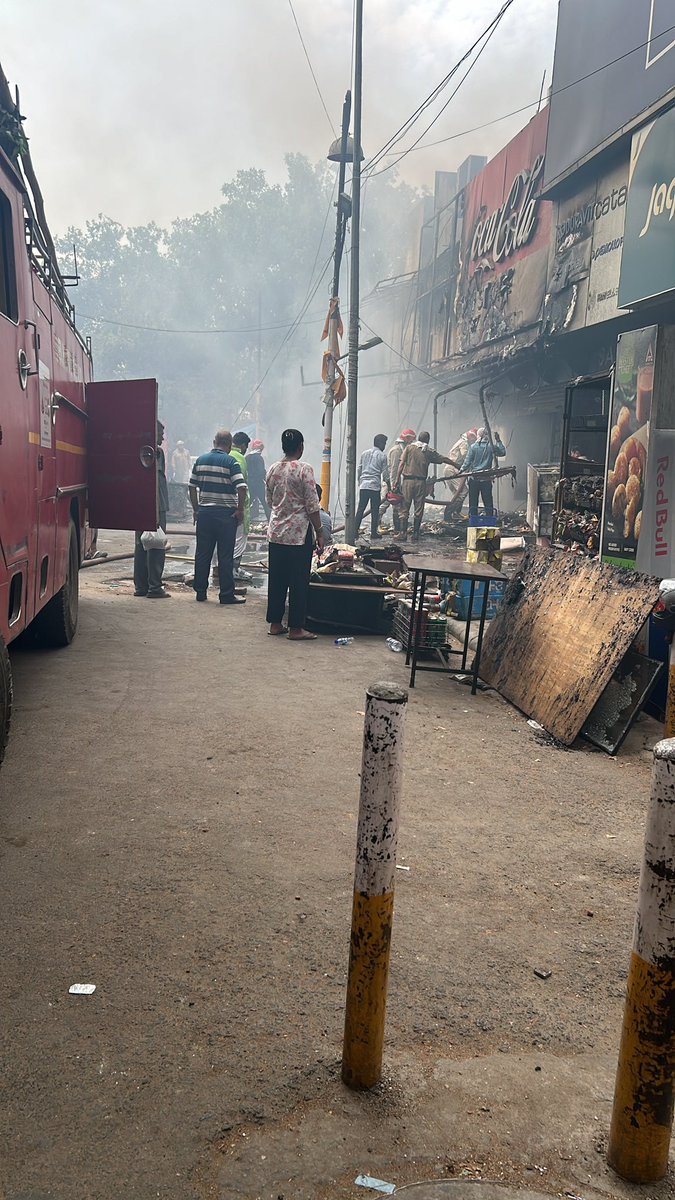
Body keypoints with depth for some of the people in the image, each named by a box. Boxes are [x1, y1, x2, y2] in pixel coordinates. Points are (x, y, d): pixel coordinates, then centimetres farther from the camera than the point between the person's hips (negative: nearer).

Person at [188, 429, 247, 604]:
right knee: (225, 556, 0)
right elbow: (241, 487, -17)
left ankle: (200, 591, 17)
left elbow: (192, 487, 10)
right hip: (226, 514, -4)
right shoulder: (231, 462, -8)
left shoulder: (200, 460, 7)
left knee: (202, 554, 11)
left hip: (204, 512, 5)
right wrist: (240, 511, -7)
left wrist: (196, 509, 17)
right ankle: (226, 595, 3)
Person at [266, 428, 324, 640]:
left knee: (276, 579, 12)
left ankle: (275, 624, 18)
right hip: (299, 534, -6)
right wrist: (320, 533, -6)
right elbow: (312, 505, -12)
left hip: (275, 533, 6)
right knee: (298, 582, 2)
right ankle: (295, 628, 5)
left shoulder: (272, 469, 5)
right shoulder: (304, 469, -12)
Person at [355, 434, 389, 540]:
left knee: (360, 509, 6)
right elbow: (385, 473, -1)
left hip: (363, 485, 4)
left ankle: (355, 531, 2)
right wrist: (388, 484, 12)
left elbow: (359, 470, 15)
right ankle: (374, 534, 2)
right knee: (374, 510, 1)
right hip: (375, 486, -4)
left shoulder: (364, 453, 12)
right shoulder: (382, 456, -1)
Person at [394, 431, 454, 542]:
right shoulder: (429, 451, 7)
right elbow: (444, 459, 16)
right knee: (418, 510, 7)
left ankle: (402, 533, -3)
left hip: (408, 480, 0)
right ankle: (415, 534, 8)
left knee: (404, 508, 3)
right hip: (421, 482, 0)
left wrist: (397, 479, -2)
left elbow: (402, 464, -3)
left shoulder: (409, 447, 4)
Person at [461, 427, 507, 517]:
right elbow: (503, 452, 12)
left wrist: (462, 470, 8)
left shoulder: (473, 447, -5)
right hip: (486, 479, 1)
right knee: (488, 502, 6)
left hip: (474, 479, -1)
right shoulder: (491, 447, -3)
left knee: (473, 502, 6)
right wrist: (498, 441, 15)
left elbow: (467, 462, -5)